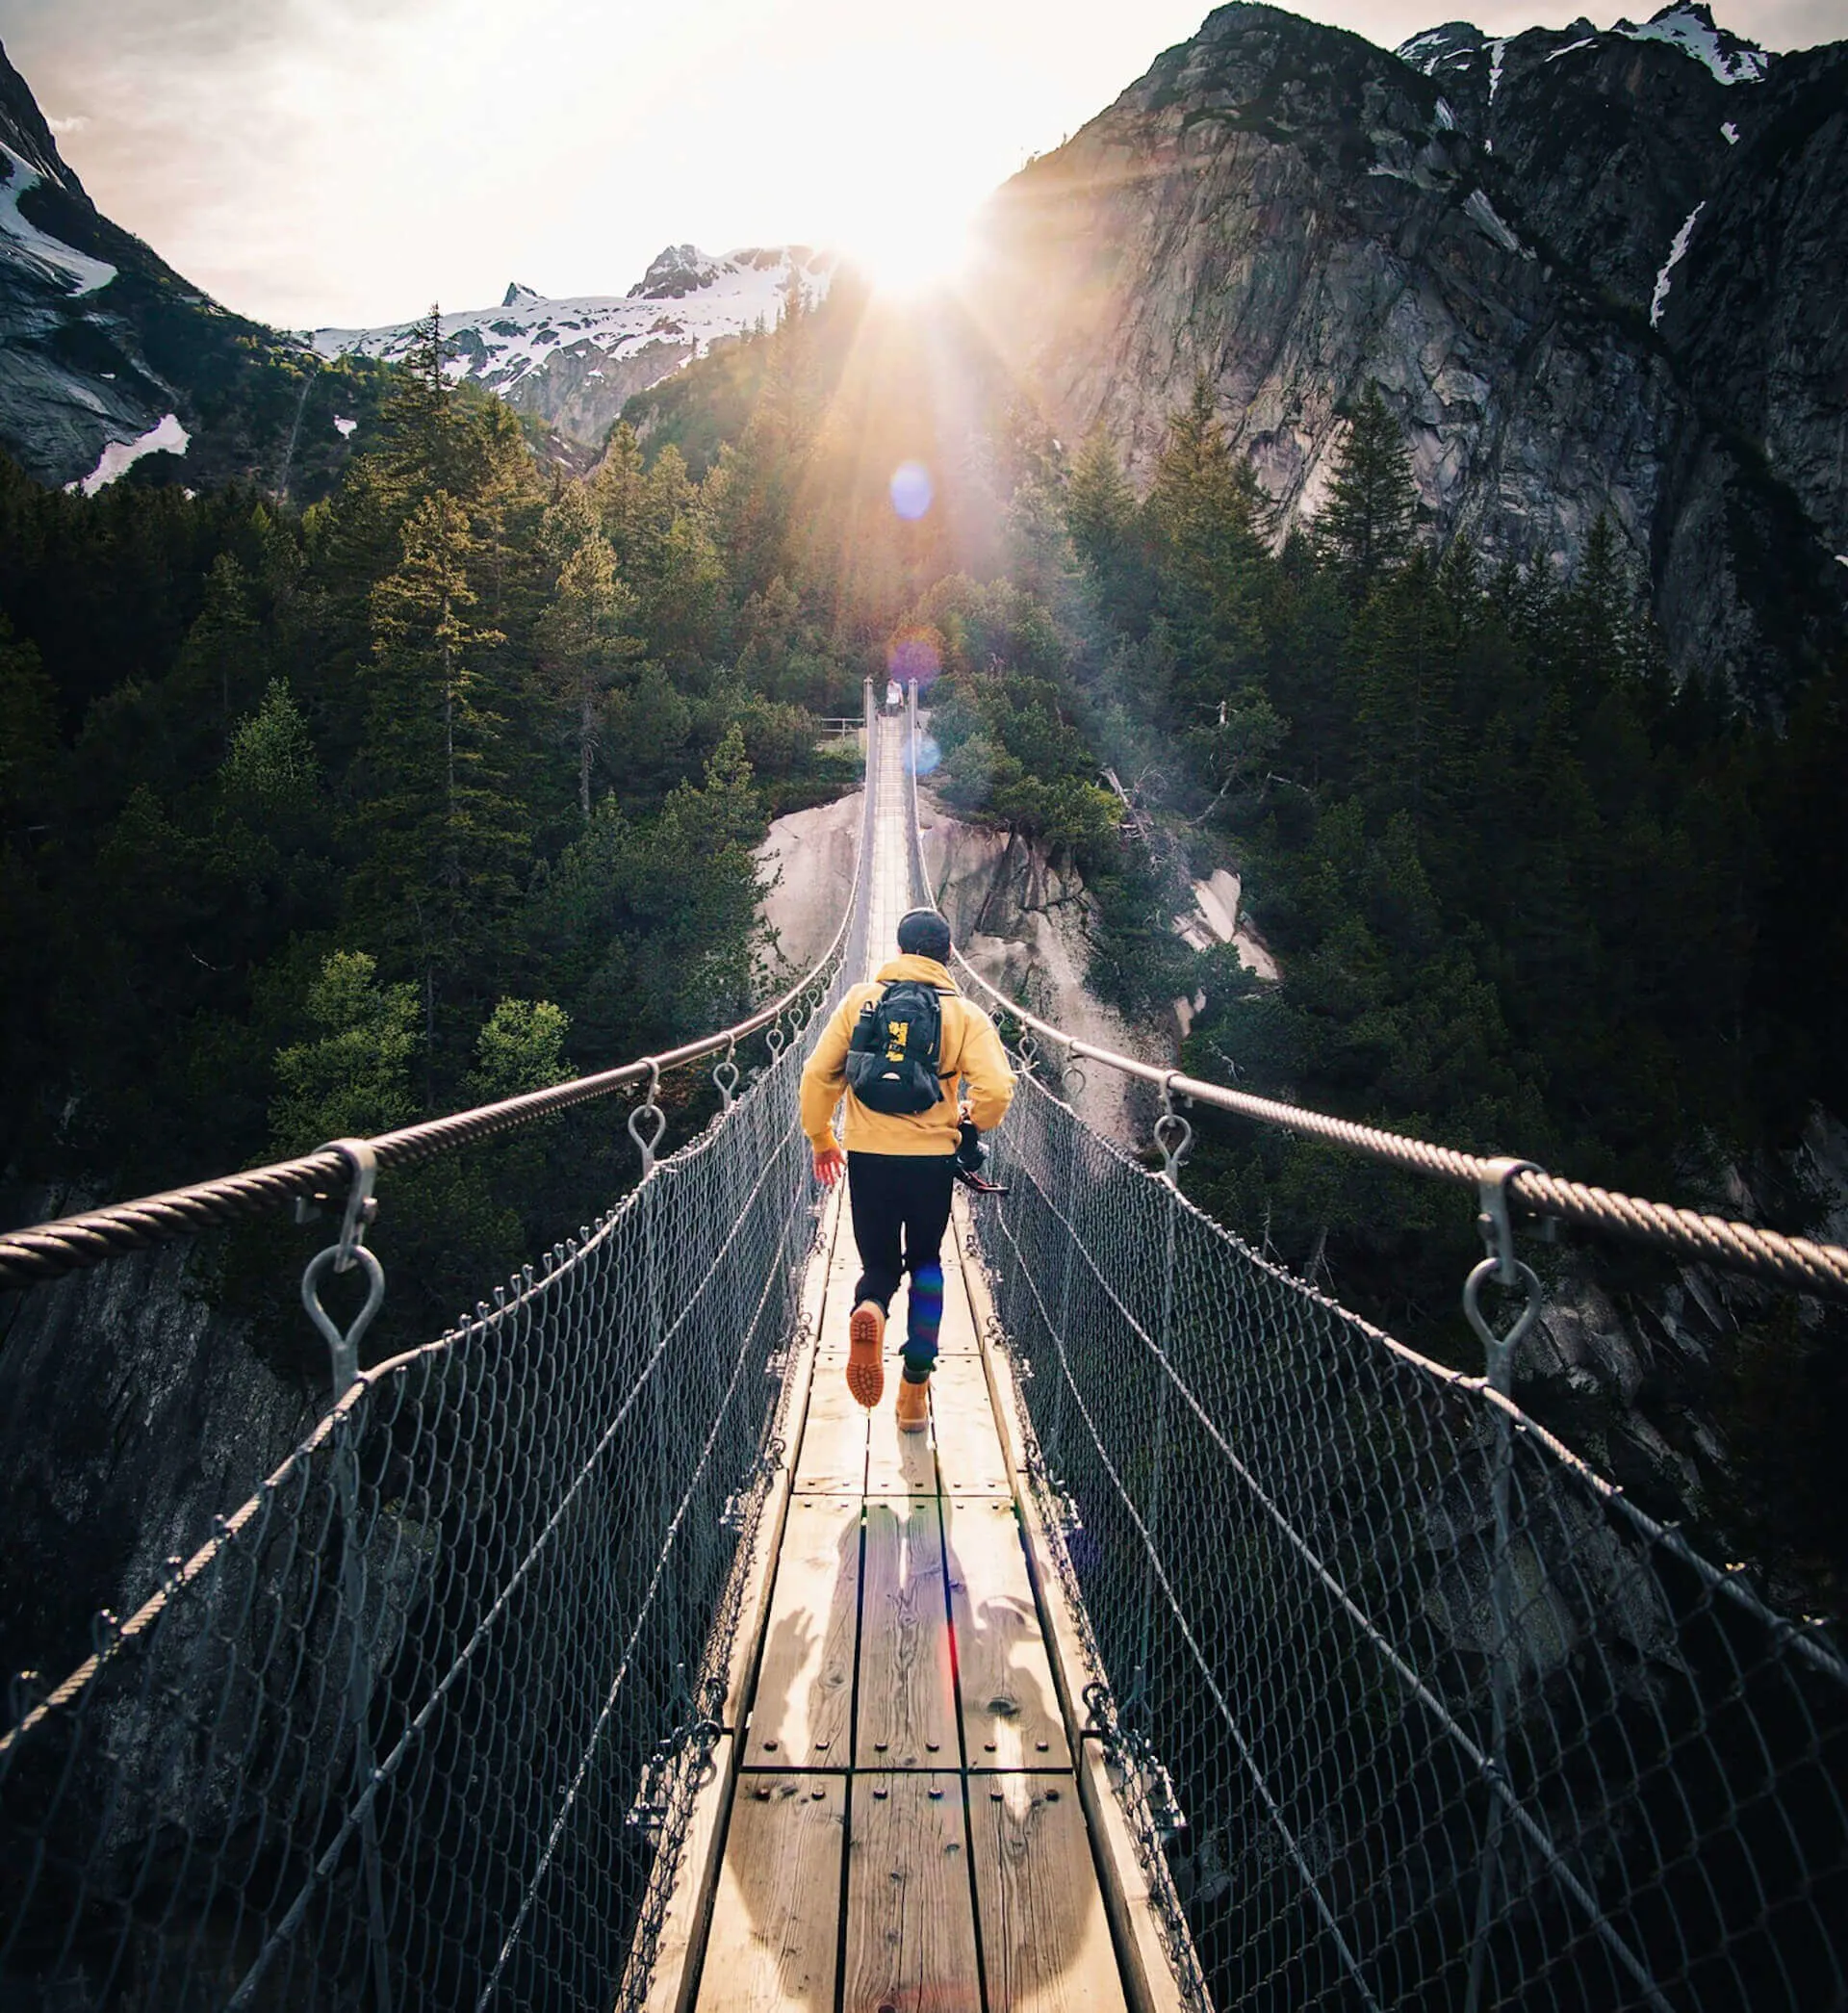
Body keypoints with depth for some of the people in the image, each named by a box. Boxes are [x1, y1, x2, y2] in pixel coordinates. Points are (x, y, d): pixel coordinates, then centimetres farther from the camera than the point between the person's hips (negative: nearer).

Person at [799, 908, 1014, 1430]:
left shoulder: (859, 1000, 2)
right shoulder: (965, 1014, -1)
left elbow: (818, 1075, 0)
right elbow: (996, 1089, -12)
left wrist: (821, 1139, 14)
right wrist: (971, 1122, 11)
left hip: (867, 1156, 0)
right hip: (932, 1158, 0)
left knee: (879, 1264, 16)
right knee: (926, 1264, 20)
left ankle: (869, 1309, -22)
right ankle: (915, 1394, 18)